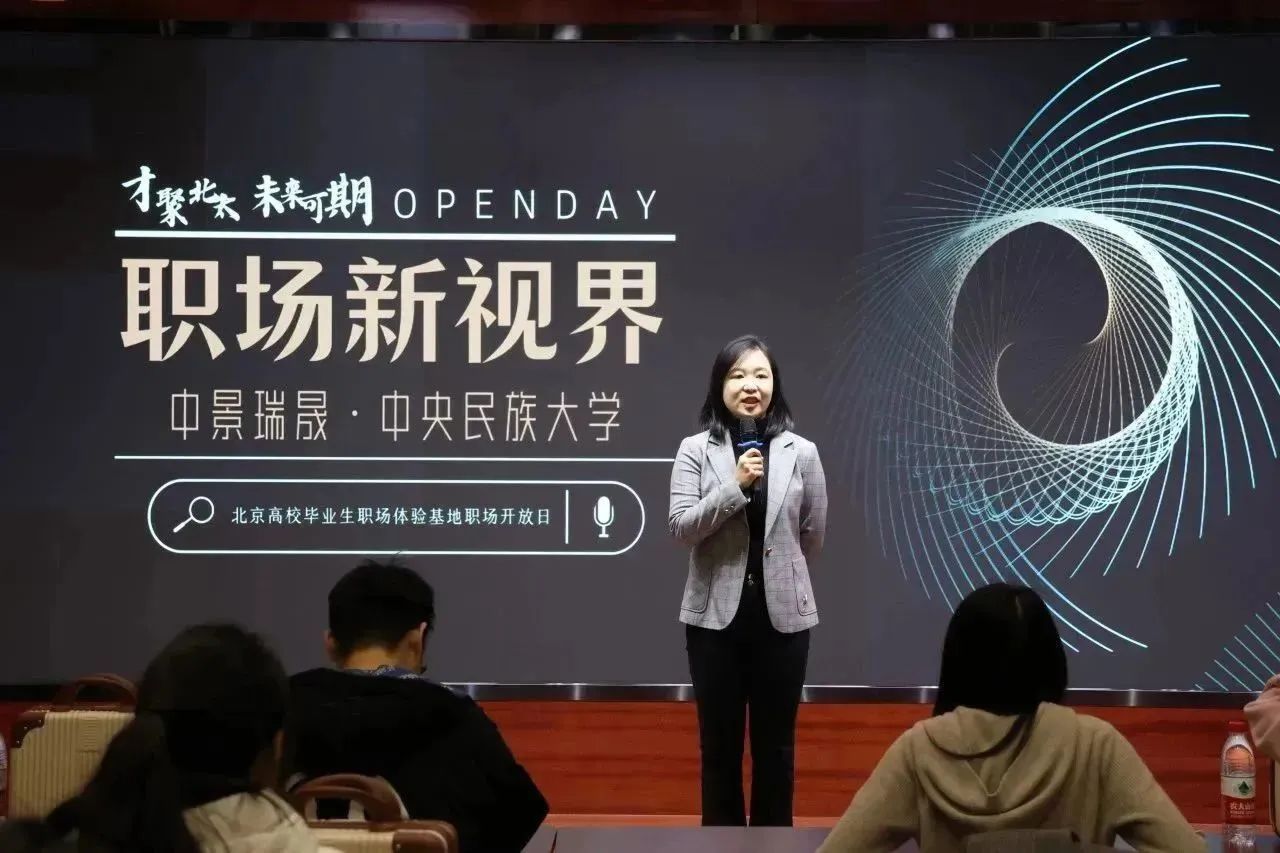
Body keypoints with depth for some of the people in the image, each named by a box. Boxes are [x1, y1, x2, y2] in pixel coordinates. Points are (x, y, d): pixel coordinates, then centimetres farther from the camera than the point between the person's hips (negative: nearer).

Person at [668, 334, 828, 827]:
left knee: (775, 743, 8)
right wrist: (735, 485, -18)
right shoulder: (696, 450, -1)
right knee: (719, 742, 7)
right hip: (716, 614, 0)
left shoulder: (801, 453, 1)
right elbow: (681, 527, -10)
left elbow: (812, 536, 11)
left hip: (782, 614, 1)